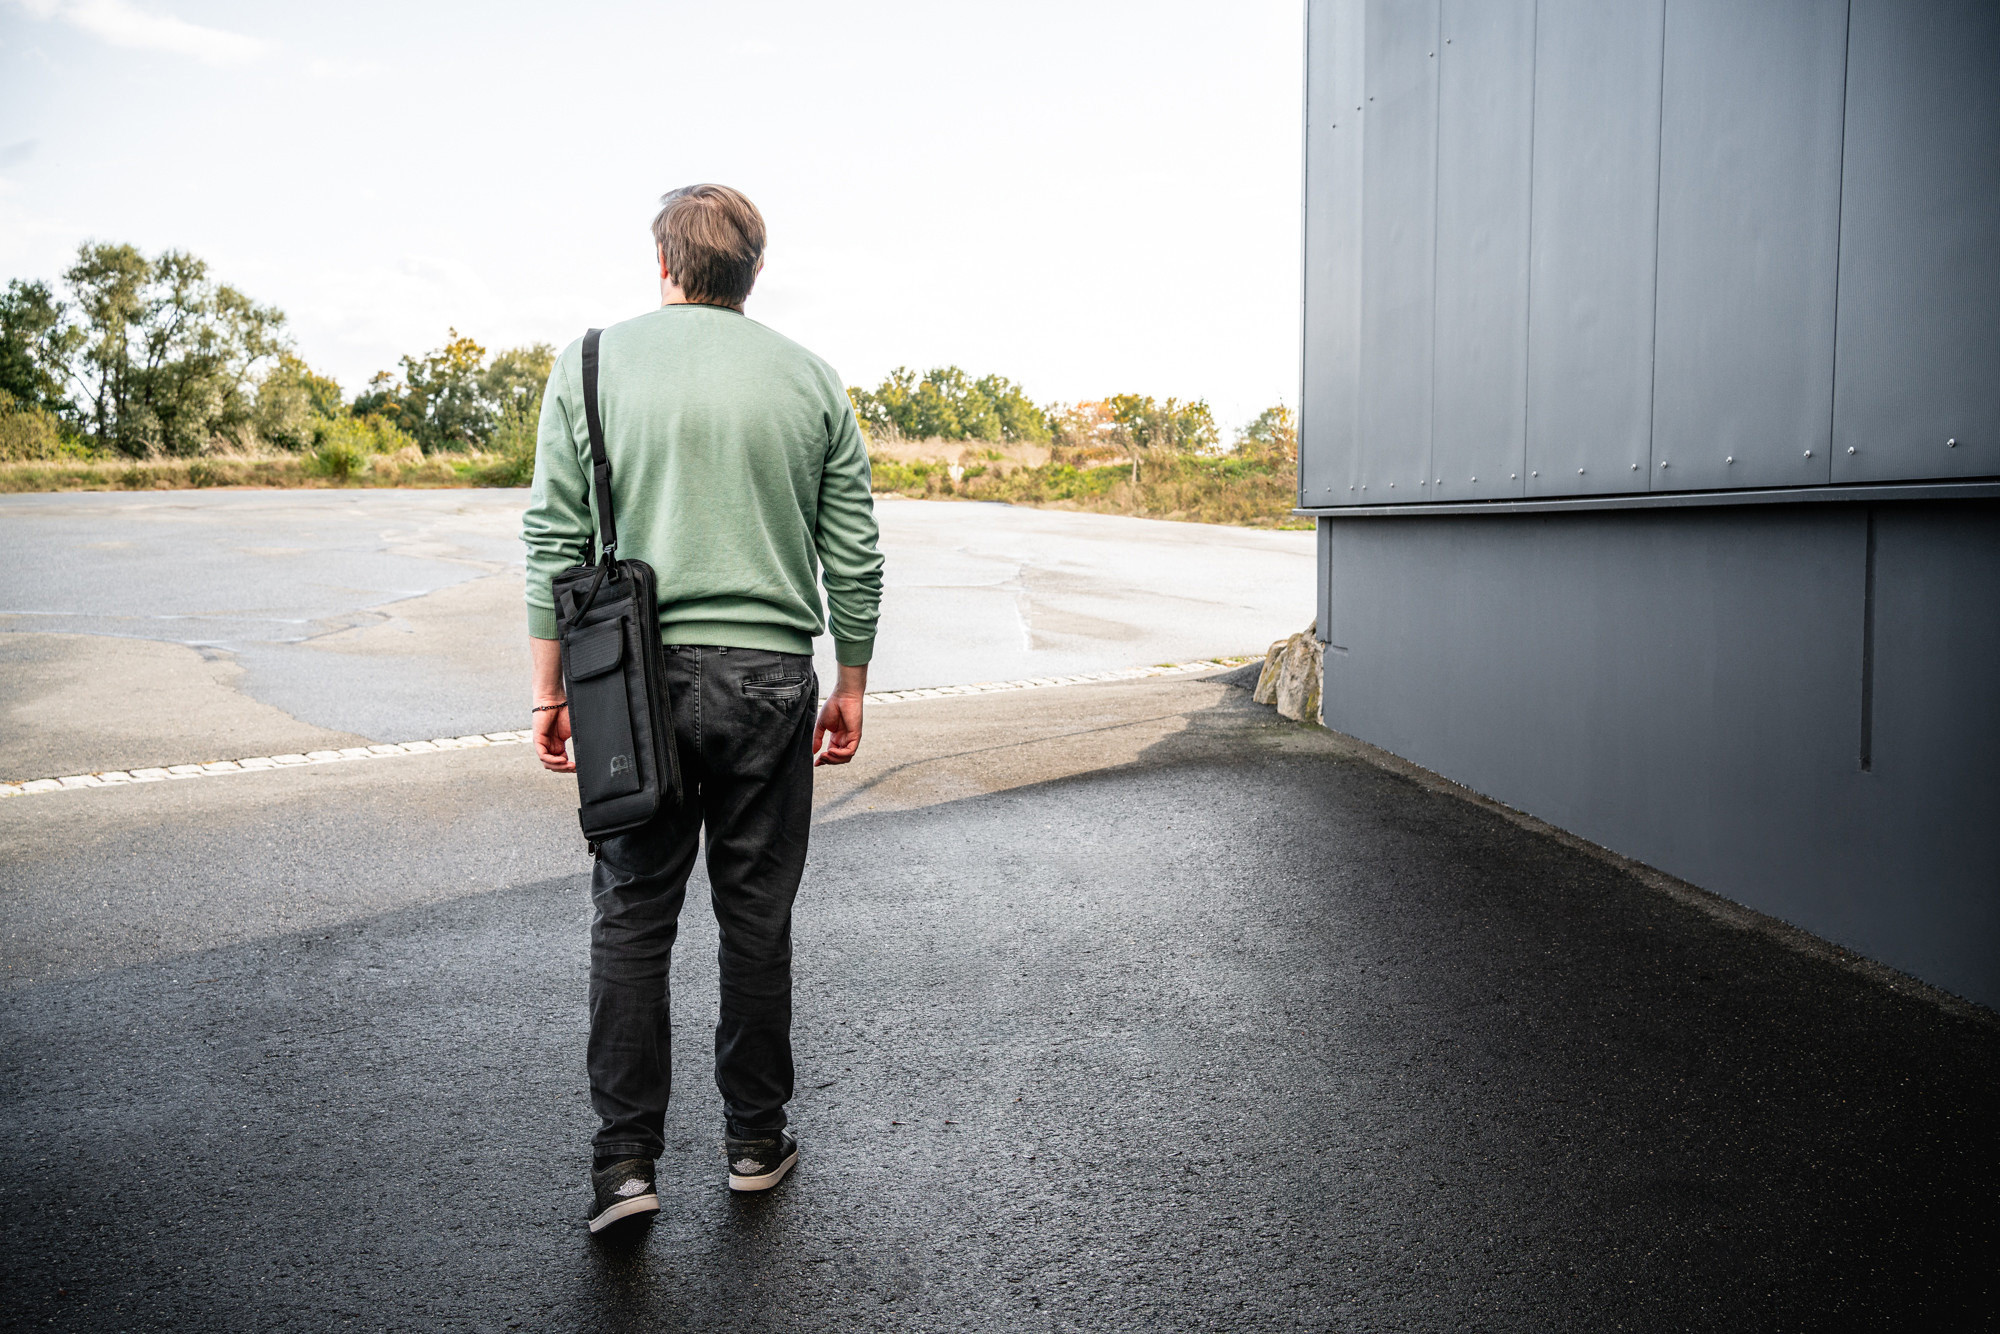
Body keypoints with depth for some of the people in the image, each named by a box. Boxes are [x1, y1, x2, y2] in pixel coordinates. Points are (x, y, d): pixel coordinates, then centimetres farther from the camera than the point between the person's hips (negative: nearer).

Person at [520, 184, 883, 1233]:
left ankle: (624, 1160, 8)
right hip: (769, 677, 1)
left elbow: (554, 541, -1)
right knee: (757, 914, 10)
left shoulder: (590, 364, 2)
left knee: (631, 915, 8)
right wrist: (851, 690, 13)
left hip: (635, 677, -1)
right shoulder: (812, 380, 5)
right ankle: (755, 1139, 22)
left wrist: (549, 692, 5)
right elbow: (854, 559, 5)